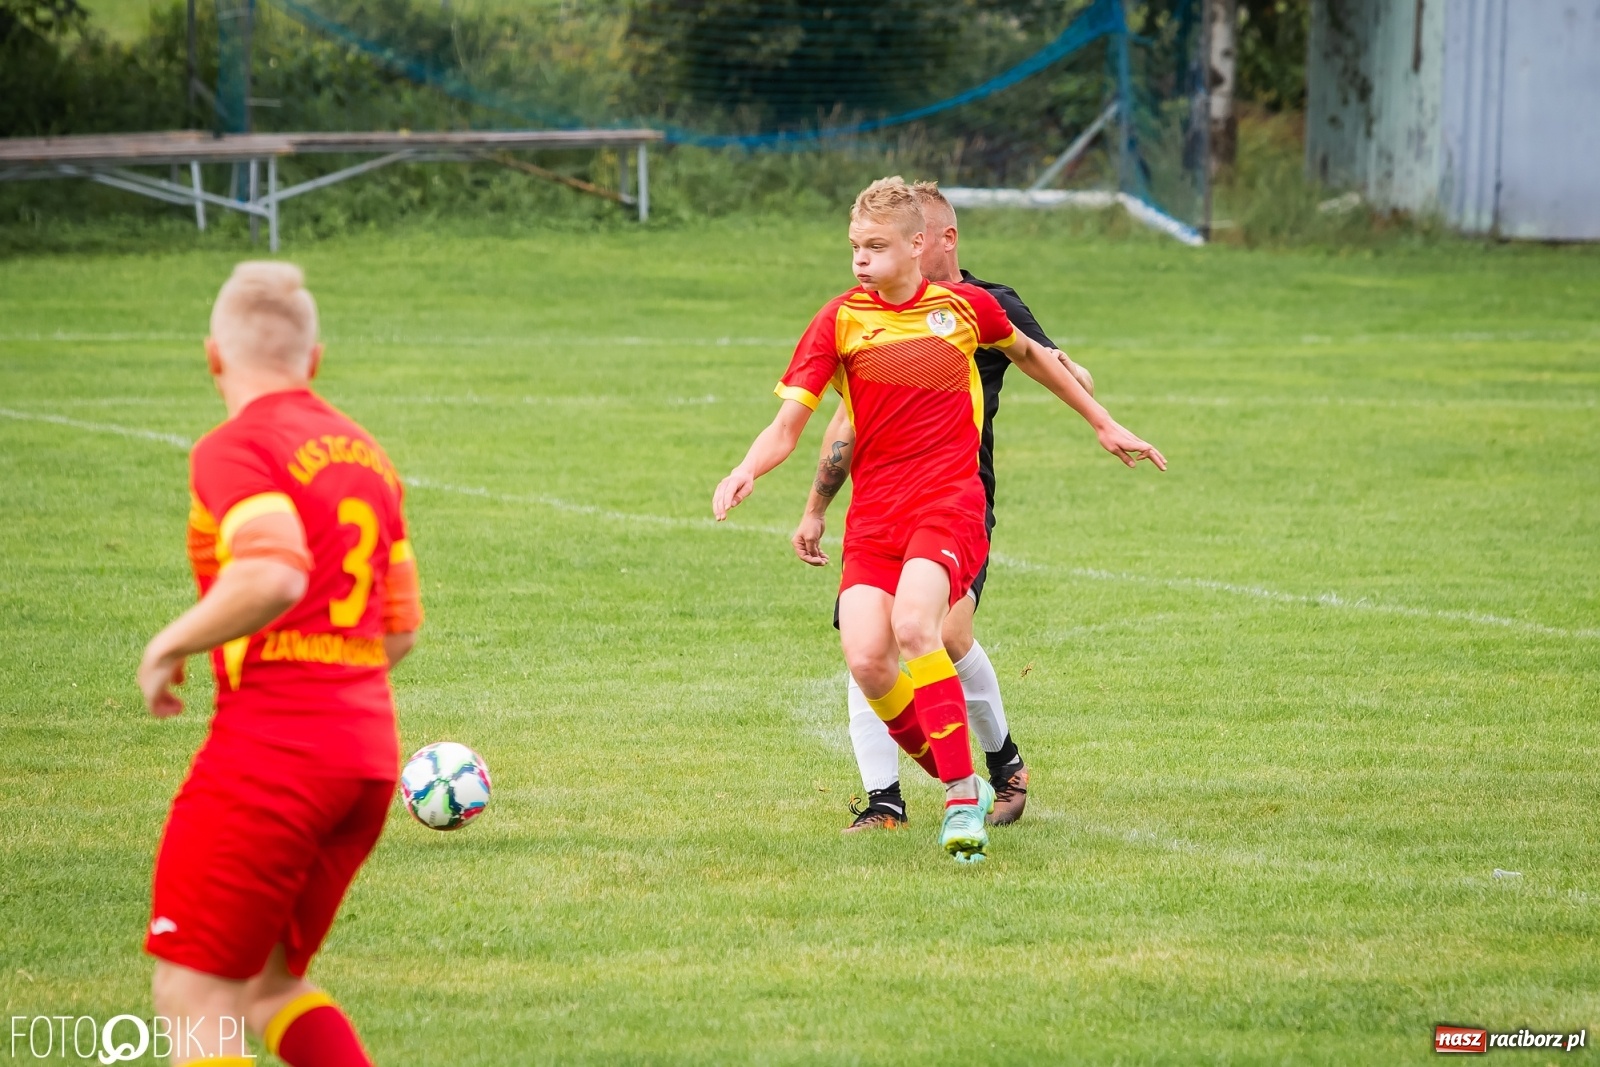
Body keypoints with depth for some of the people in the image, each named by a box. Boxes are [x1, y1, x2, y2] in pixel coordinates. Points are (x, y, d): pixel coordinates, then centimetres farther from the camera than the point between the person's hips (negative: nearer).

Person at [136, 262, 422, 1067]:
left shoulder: (234, 449, -9)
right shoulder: (364, 455, 15)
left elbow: (274, 575, -27)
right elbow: (401, 629, 19)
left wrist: (170, 645, -14)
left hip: (269, 747, -8)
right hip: (370, 749, 8)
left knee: (193, 995, -1)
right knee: (268, 983, 19)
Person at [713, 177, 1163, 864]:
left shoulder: (965, 306, 4)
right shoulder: (840, 320, 2)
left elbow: (1031, 353, 25)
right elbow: (788, 425, -1)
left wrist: (1103, 424, 32)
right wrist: (747, 471, -22)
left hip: (949, 504, -2)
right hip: (872, 516, 2)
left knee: (914, 625, -30)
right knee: (867, 662, -18)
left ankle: (963, 796, -21)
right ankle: (960, 786, 7)